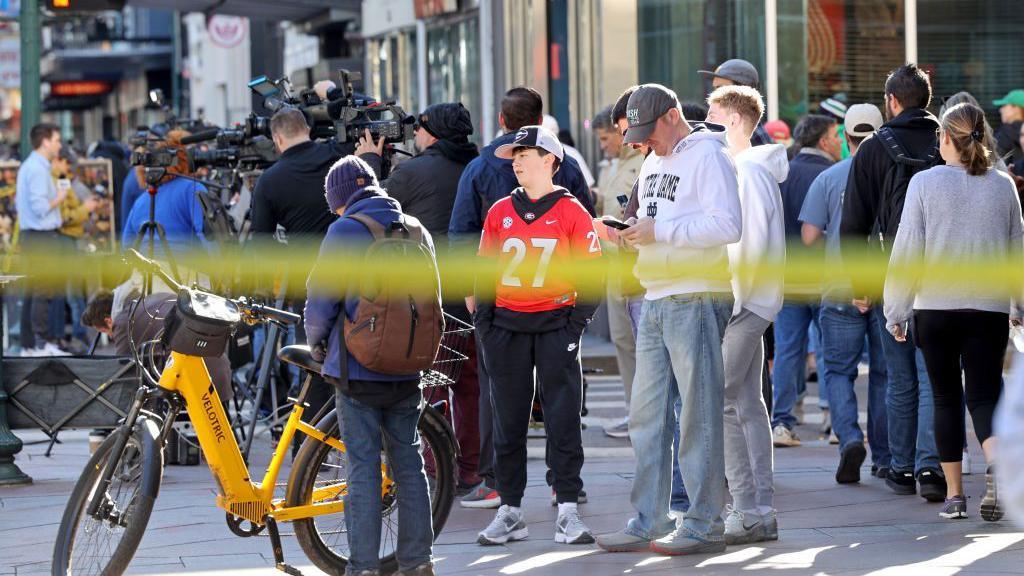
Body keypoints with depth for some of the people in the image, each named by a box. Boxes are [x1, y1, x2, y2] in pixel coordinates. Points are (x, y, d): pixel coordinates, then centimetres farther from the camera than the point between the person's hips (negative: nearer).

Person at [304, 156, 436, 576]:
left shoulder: (344, 231, -10)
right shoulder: (416, 231, 7)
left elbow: (321, 301, -10)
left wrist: (317, 345, 8)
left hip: (357, 368, -5)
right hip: (406, 369, 5)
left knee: (363, 469, -2)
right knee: (408, 464, 12)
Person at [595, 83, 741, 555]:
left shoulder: (708, 155, -9)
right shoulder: (653, 163, 19)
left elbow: (728, 225, -19)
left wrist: (661, 231, -19)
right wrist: (632, 234, 3)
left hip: (697, 299, -9)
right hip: (656, 300, 9)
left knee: (698, 414, -5)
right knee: (647, 414, 8)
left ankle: (704, 525, -1)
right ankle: (647, 523, 12)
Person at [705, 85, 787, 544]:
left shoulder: (747, 170, -13)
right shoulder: (746, 168, 17)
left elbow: (751, 242, -19)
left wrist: (733, 299, -19)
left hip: (742, 301, -10)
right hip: (746, 302, 10)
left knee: (720, 402, -11)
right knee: (747, 404, 10)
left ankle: (748, 510, -12)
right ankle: (760, 509, 12)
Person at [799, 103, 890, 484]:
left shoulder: (828, 178, -4)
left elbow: (809, 236, -7)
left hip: (841, 291, -1)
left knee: (838, 370, 6)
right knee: (885, 372, 11)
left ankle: (850, 438, -17)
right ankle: (884, 457, 16)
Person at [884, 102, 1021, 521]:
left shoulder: (925, 183, -4)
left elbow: (907, 250, -4)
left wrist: (896, 311, 4)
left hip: (935, 306, -1)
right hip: (989, 309, 1)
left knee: (947, 397, 10)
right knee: (984, 394, 2)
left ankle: (954, 494, 9)